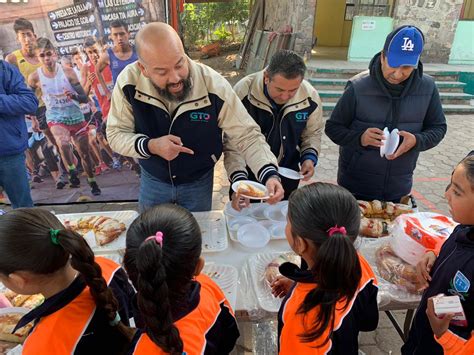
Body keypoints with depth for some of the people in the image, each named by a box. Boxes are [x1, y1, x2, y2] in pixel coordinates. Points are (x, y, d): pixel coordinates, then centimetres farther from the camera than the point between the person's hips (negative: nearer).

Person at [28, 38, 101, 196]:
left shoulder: (68, 72, -9)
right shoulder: (35, 77, -7)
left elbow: (85, 98, -8)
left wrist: (74, 96, -28)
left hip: (76, 117, 1)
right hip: (55, 118, -1)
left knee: (85, 153, 9)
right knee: (64, 144, -32)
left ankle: (92, 182, 31)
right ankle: (72, 172, -8)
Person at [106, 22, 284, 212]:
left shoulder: (214, 85, -28)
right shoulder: (128, 82, -23)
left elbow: (247, 136, -22)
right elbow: (116, 134, -13)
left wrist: (270, 174, -38)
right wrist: (151, 146, -32)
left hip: (199, 182, -1)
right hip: (152, 180, 2)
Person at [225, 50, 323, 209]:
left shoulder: (310, 97, -14)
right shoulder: (243, 91, -23)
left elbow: (312, 133, 6)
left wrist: (309, 156, -12)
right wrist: (239, 179, -30)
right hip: (247, 175, -2)